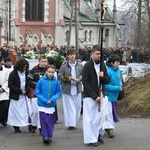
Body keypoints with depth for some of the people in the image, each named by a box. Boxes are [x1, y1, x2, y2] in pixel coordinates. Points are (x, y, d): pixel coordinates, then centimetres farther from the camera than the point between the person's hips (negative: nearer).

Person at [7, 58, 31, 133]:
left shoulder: (26, 73, 5)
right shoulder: (13, 74, -9)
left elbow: (28, 83, 11)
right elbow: (10, 85, -11)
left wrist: (26, 90, -8)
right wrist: (20, 91, -16)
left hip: (24, 96, 4)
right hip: (15, 96, -4)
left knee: (28, 111, -2)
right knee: (16, 112, 1)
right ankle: (16, 127, 10)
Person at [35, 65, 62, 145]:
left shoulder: (56, 82, -5)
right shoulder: (41, 81, -8)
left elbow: (58, 92, 1)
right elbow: (37, 92, -4)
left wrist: (52, 99, -15)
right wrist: (45, 100, -13)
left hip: (52, 105, 1)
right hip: (42, 105, -1)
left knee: (51, 121, 8)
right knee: (43, 121, -1)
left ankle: (49, 136, 19)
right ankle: (45, 136, 7)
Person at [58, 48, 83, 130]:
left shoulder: (80, 65, 1)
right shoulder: (64, 65, -5)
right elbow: (59, 76, -4)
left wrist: (79, 79, -13)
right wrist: (66, 79, -20)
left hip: (77, 89, 3)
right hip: (67, 89, -3)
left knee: (77, 106, 9)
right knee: (69, 107, -1)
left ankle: (75, 121, 25)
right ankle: (70, 123, 3)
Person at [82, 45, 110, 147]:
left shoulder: (103, 65, 9)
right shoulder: (87, 66, -7)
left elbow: (107, 81, 13)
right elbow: (86, 83, -11)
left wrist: (103, 76, -11)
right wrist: (95, 96, -15)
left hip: (102, 95, 5)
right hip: (90, 97, -5)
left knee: (102, 116, 6)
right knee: (91, 118, -2)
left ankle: (98, 134, 22)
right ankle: (91, 139, 5)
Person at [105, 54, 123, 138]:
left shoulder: (118, 70, 4)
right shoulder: (108, 71, -22)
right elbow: (105, 85, -21)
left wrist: (121, 85, -3)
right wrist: (117, 88, -19)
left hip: (114, 95, 8)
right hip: (108, 94, -8)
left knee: (113, 111, 16)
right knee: (108, 111, -6)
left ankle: (108, 127, 29)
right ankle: (110, 128, -3)